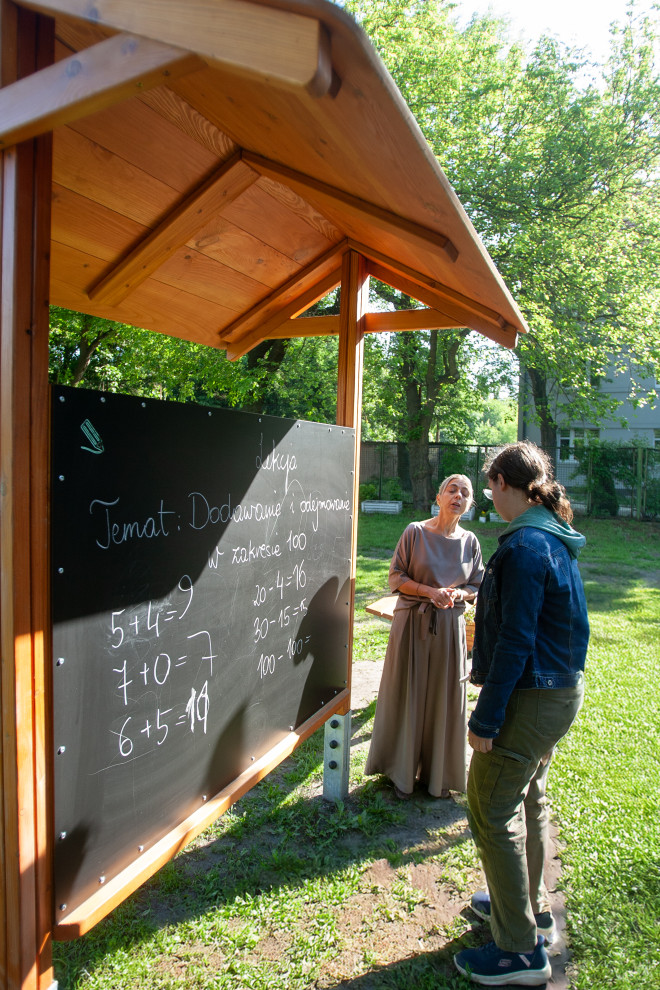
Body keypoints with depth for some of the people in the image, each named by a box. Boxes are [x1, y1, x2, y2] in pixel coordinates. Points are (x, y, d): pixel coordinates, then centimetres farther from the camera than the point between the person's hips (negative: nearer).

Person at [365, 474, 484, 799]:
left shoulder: (470, 541, 3)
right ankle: (403, 771, 24)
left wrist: (457, 594, -12)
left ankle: (438, 773, 27)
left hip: (449, 627, 2)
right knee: (408, 695, 6)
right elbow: (396, 577, -5)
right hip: (412, 623, -2)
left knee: (444, 699, 9)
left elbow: (477, 586, 9)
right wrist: (430, 591, -18)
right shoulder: (415, 532, -6)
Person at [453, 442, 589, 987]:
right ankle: (532, 904, 41)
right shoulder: (560, 541, 6)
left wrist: (485, 718, -19)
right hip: (563, 689, 10)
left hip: (530, 698, -10)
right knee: (528, 798, 23)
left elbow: (514, 642, -25)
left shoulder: (524, 547, -23)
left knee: (492, 810, 2)